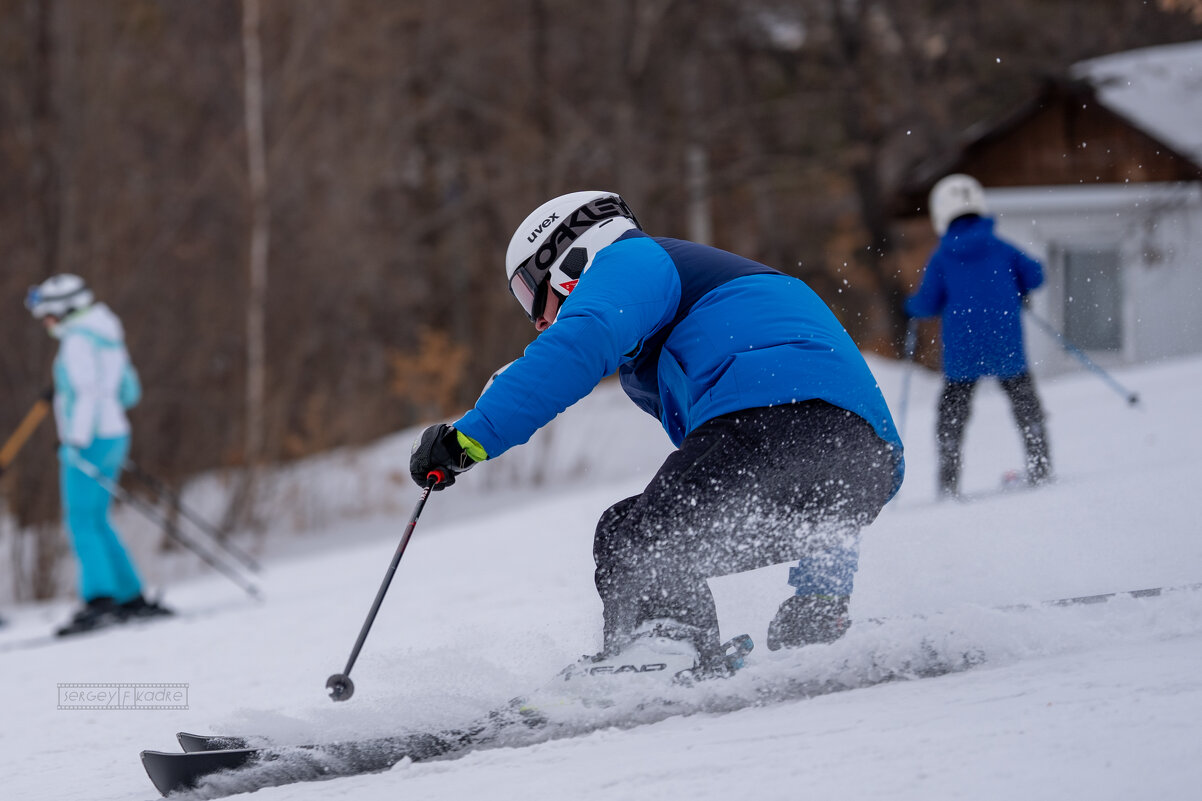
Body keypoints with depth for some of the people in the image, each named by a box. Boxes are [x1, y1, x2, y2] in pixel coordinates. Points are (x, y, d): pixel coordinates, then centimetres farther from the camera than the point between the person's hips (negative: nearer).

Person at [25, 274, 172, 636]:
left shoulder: (78, 341, -11)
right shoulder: (108, 337, 16)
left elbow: (89, 390, -21)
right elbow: (129, 391, 22)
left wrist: (77, 439, -23)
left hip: (89, 442, -9)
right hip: (113, 435, 9)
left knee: (82, 521, -10)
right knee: (95, 522, 14)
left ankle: (99, 599, -18)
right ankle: (132, 598, 12)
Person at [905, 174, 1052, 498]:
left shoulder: (941, 258, 0)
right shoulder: (1001, 248, 4)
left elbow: (928, 304, -1)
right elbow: (1034, 275, 5)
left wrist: (910, 306, 21)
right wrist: (1015, 292, 25)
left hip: (962, 352, -1)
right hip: (1006, 347, 1)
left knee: (952, 412, 9)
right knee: (1025, 402, 18)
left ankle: (949, 483, 1)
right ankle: (1039, 468, 13)